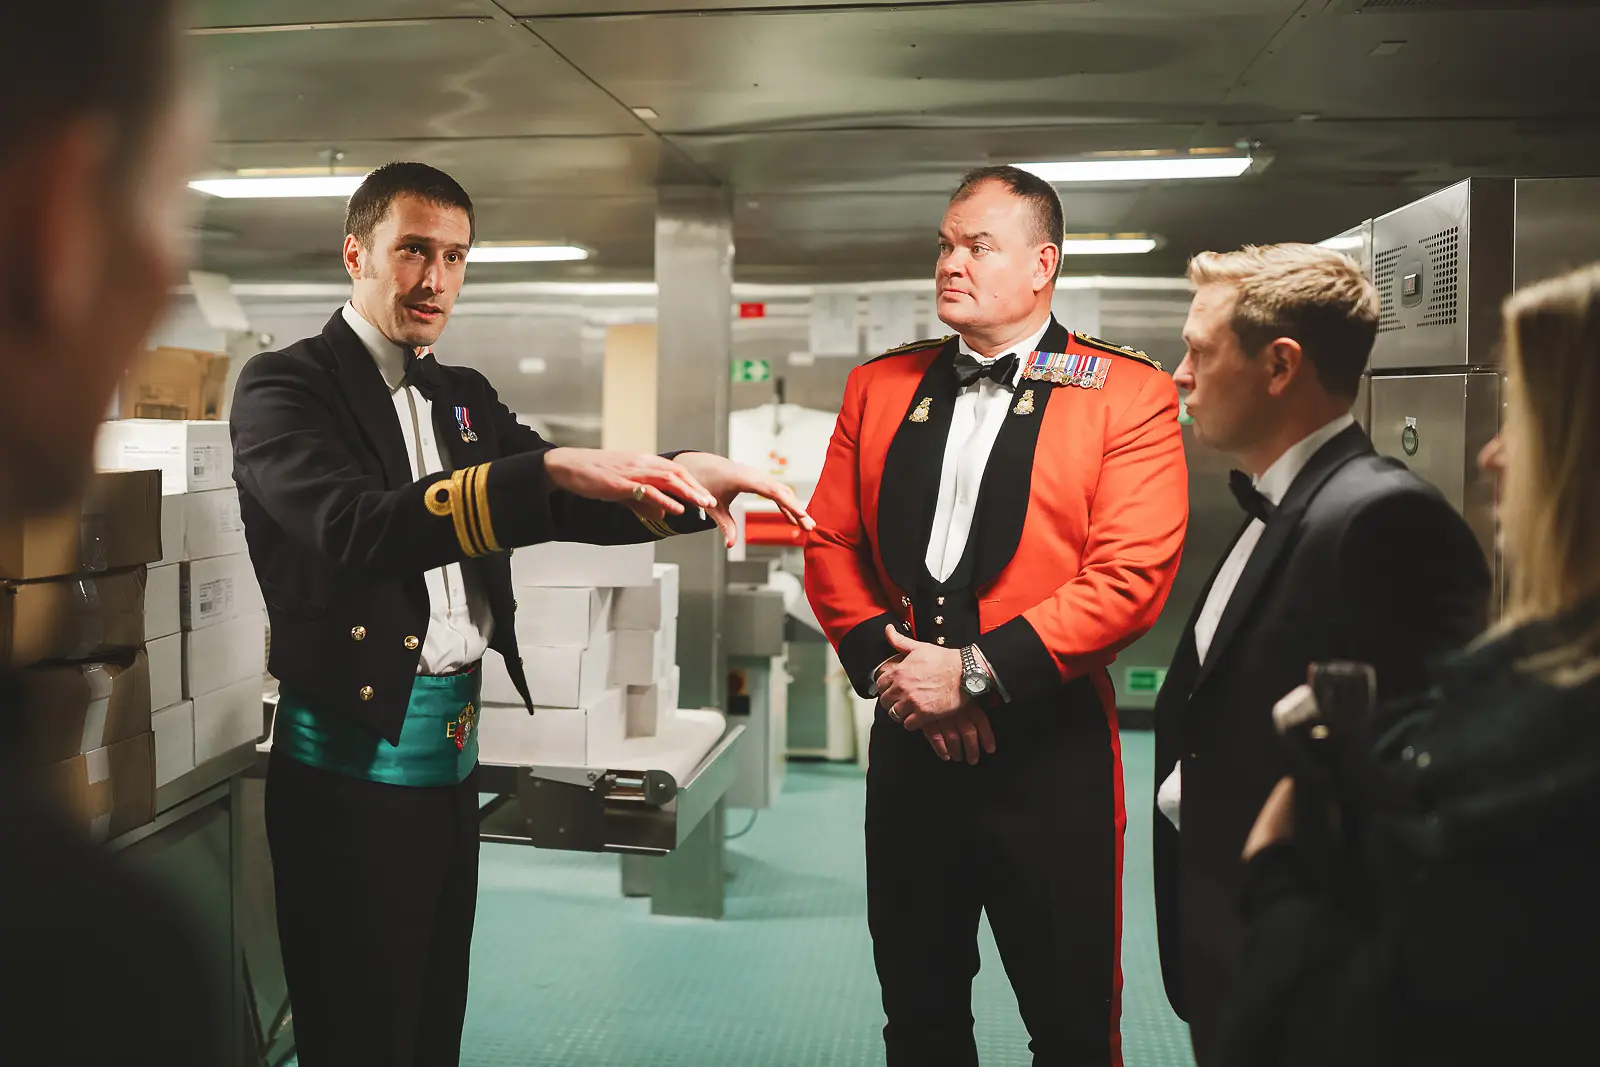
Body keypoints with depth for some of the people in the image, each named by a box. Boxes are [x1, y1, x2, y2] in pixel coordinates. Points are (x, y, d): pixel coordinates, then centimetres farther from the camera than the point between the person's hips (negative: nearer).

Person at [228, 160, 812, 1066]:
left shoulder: (465, 397, 13)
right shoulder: (287, 385, -9)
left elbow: (574, 508, 7)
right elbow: (358, 528, -27)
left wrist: (686, 482, -13)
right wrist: (549, 471, -36)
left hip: (452, 752, 7)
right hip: (354, 760, -7)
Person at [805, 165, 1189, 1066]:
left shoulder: (1129, 394, -6)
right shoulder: (880, 387, 9)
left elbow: (1131, 576, -14)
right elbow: (831, 544, 7)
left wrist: (976, 671, -17)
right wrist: (887, 664, -9)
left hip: (1051, 750, -4)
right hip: (909, 745, 4)